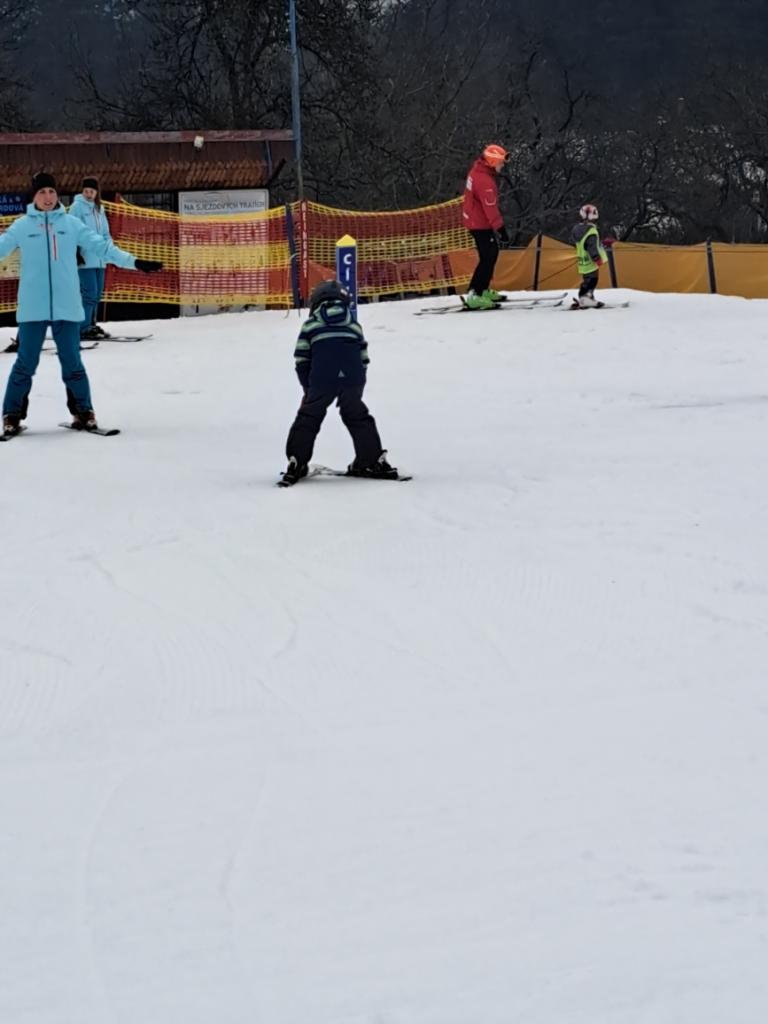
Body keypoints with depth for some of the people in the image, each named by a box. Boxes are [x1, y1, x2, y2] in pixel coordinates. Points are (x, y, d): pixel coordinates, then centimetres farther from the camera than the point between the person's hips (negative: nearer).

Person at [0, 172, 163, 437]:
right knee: (26, 363, 1)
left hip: (66, 307, 1)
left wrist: (134, 262, -3)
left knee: (72, 362, 7)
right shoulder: (21, 226, 2)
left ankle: (83, 412, 18)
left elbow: (102, 246, 2)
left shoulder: (71, 224, 4)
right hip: (32, 308, -1)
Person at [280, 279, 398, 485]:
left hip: (321, 381, -2)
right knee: (358, 418, 17)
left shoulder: (310, 325, 11)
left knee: (308, 417, 6)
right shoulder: (354, 325, 20)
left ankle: (296, 463, 0)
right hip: (353, 380, 3)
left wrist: (308, 387, 16)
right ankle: (372, 460, 15)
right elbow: (363, 359, 17)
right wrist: (357, 388, 22)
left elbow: (301, 360, 8)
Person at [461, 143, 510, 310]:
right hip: (480, 224, -10)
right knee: (488, 258, -10)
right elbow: (491, 208, -28)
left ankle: (483, 289, 31)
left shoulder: (477, 170, 7)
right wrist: (500, 229, -25)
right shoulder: (484, 181, -26)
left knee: (492, 253, 21)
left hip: (474, 219, 10)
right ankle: (474, 296, -12)